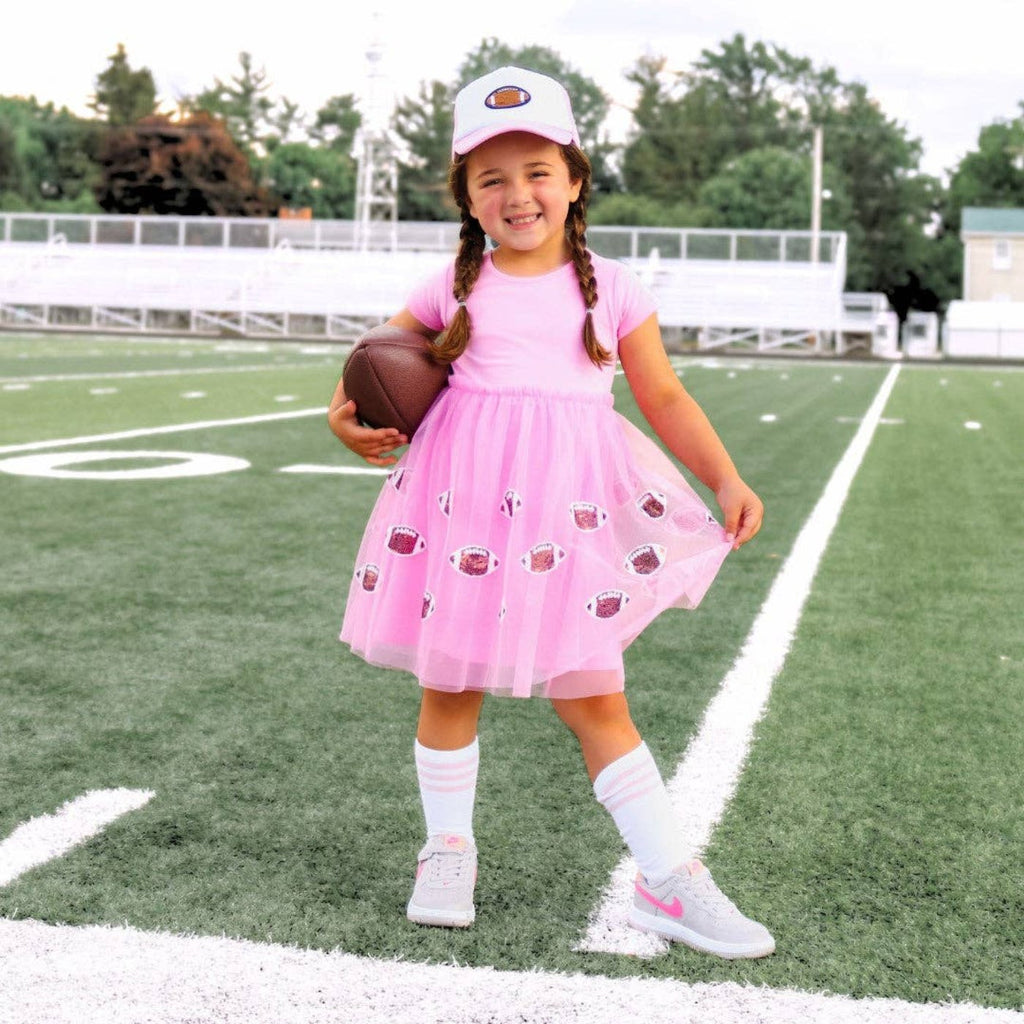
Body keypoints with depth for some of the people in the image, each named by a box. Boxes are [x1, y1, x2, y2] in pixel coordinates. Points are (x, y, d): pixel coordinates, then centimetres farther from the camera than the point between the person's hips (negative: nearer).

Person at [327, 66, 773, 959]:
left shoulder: (611, 289, 5)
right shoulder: (456, 289, 6)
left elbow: (666, 399, 8)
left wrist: (727, 482, -3)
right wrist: (347, 415, -1)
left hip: (568, 507, -1)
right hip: (463, 500, 1)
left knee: (596, 698, -1)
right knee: (449, 684, 11)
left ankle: (669, 882, 9)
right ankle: (448, 851, 31)